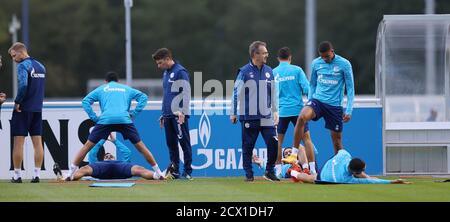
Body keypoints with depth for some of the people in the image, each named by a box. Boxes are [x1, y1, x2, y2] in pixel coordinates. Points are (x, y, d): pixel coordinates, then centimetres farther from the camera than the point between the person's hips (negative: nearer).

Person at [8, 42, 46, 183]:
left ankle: (17, 175, 0)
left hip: (23, 109, -7)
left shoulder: (23, 66, -11)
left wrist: (17, 102, -15)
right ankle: (36, 175, 5)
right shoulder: (40, 66, 14)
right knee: (37, 142, 6)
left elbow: (23, 85, -25)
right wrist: (38, 102, 14)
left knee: (19, 142, -1)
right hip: (37, 109, 7)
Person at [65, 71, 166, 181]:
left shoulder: (101, 89, 26)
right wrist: (134, 113, 13)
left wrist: (94, 117, 11)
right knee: (140, 146, 10)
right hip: (124, 120, 1)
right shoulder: (126, 88, 29)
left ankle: (71, 173, 0)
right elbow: (143, 97, 19)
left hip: (105, 120, -1)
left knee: (87, 146, 6)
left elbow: (86, 101, 14)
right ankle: (158, 172, 10)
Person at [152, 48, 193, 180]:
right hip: (168, 115, 8)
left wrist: (183, 112, -18)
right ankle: (174, 171, 12)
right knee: (171, 144, 8)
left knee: (184, 142, -5)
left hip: (179, 115, -8)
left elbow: (186, 92, -12)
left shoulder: (180, 72, -7)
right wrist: (163, 115, 21)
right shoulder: (166, 73, 18)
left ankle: (188, 171, -4)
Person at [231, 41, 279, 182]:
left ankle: (269, 172, 9)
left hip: (266, 117, 4)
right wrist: (233, 113, -3)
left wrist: (275, 111, 19)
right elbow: (236, 93, -3)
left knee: (273, 144, -5)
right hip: (249, 117, -4)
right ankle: (249, 174, 12)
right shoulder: (244, 72, -5)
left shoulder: (269, 71, 9)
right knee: (248, 147, 2)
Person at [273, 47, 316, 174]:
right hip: (297, 109, -1)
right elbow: (306, 89, -8)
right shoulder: (296, 70, -3)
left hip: (281, 111, 1)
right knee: (306, 138, 5)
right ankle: (312, 168, 2)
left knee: (278, 140, 10)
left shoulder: (273, 73, 2)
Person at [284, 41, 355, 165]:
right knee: (302, 117, -28)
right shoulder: (316, 64, 5)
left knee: (337, 138, 4)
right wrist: (309, 101, 13)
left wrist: (349, 110, -6)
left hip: (335, 105, -1)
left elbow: (350, 88, -1)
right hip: (318, 100, 1)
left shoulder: (344, 64, -4)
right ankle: (294, 154, -26)